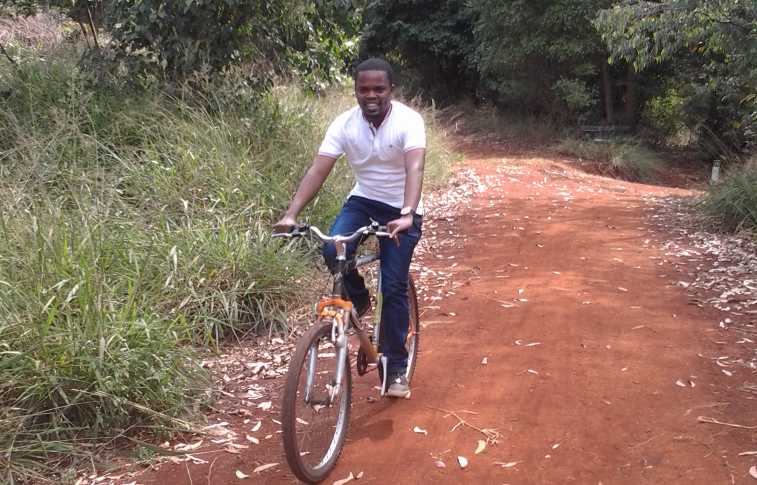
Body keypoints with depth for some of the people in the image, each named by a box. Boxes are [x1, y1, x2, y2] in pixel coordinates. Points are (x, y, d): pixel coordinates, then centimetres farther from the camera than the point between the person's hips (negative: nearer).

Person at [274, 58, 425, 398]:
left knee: (393, 287, -8)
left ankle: (396, 369, 8)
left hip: (401, 210, -3)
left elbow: (414, 169, -37)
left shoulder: (408, 121, -22)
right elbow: (318, 171, -19)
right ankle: (358, 300, 5)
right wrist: (291, 214, -33)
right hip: (363, 200, 3)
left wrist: (407, 215, -54)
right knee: (333, 251, -27)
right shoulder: (344, 124, -13)